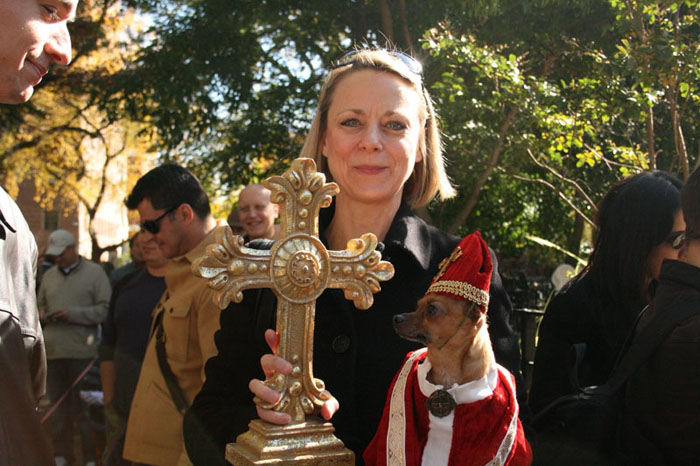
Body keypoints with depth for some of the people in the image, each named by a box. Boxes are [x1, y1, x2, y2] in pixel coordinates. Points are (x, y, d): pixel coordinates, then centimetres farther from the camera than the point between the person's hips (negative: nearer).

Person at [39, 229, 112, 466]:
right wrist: (43, 313, 2)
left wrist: (72, 314, -13)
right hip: (53, 351, 5)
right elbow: (40, 305, 26)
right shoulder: (49, 276, 18)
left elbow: (105, 309, -6)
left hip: (83, 351, -5)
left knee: (85, 407, -2)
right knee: (59, 405, 9)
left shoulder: (94, 272, 1)